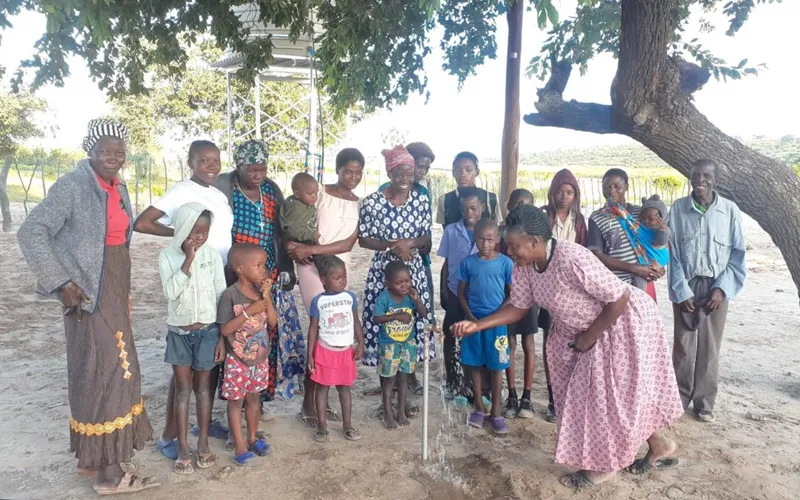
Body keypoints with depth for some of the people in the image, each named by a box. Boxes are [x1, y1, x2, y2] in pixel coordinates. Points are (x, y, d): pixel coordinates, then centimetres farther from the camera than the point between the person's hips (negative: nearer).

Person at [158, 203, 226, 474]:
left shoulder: (213, 255, -4)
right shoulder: (168, 256, -6)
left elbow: (222, 295, -1)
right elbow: (171, 291, -19)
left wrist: (223, 334, -2)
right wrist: (188, 259, -22)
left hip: (207, 331, 0)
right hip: (179, 332, 0)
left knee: (203, 387, 11)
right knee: (182, 389, 8)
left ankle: (203, 444, 22)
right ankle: (183, 448, 17)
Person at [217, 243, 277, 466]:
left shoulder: (262, 290, -2)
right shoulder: (230, 295, -18)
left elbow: (273, 323, -4)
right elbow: (224, 329, -20)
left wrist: (267, 298, -17)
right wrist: (249, 311, -27)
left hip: (260, 357, 5)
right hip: (238, 359, -5)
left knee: (254, 398, 18)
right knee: (236, 401, 8)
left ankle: (253, 437, 34)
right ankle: (239, 445, 20)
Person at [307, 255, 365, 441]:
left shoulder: (350, 297, -2)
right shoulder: (318, 301, -9)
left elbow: (356, 322, 6)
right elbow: (313, 328, -4)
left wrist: (360, 344, -2)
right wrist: (310, 355, -6)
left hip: (346, 351, 2)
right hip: (324, 350, -2)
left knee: (345, 387, 12)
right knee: (322, 387, 8)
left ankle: (347, 425, 23)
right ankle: (322, 426, 20)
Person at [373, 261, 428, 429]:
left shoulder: (411, 295, -10)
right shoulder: (384, 297, -19)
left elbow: (424, 314, -11)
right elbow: (376, 319, -20)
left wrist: (417, 299, -26)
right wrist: (397, 316, -27)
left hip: (408, 343, 3)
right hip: (389, 344, -3)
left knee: (403, 377, 14)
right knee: (389, 378, 8)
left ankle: (401, 412, 28)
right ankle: (388, 414, 23)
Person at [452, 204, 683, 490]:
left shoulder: (572, 260, -38)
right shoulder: (524, 267, -13)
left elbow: (620, 298, -30)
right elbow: (518, 307, -4)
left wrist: (589, 337, -21)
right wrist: (476, 325, -16)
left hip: (625, 322, -8)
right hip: (583, 328, 9)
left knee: (613, 392, 2)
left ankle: (602, 464, 23)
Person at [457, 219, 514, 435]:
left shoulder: (505, 263, -6)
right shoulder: (467, 263, -2)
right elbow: (461, 294, 3)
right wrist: (471, 317, -8)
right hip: (473, 321, 1)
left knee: (496, 367, 6)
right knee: (475, 365, 10)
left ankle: (496, 412, 18)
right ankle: (479, 407, 25)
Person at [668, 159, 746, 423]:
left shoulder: (730, 210, -3)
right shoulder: (678, 208, -3)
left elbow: (737, 253, 0)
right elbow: (672, 253, -3)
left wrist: (722, 288, -9)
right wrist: (682, 291, -8)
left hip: (716, 287, 0)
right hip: (686, 286, 0)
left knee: (709, 347, 8)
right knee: (684, 345, 5)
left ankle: (704, 403, 22)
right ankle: (679, 398, 21)